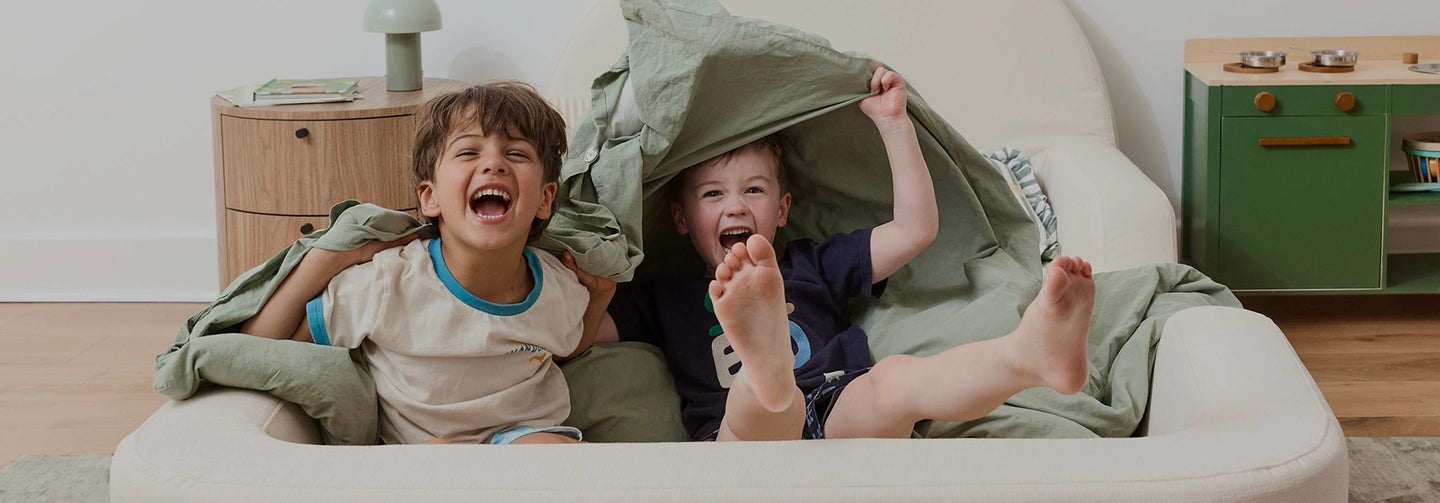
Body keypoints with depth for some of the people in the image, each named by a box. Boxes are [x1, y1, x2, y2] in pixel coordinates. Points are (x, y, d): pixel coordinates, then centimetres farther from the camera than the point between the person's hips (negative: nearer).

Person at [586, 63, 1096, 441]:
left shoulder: (811, 264, 31)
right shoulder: (665, 298, 28)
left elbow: (915, 229, 24)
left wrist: (893, 122, 21)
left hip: (844, 414, 1)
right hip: (742, 434, 0)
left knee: (896, 376, -33)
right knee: (756, 410, -38)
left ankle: (1031, 353, -64)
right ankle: (767, 375, -77)